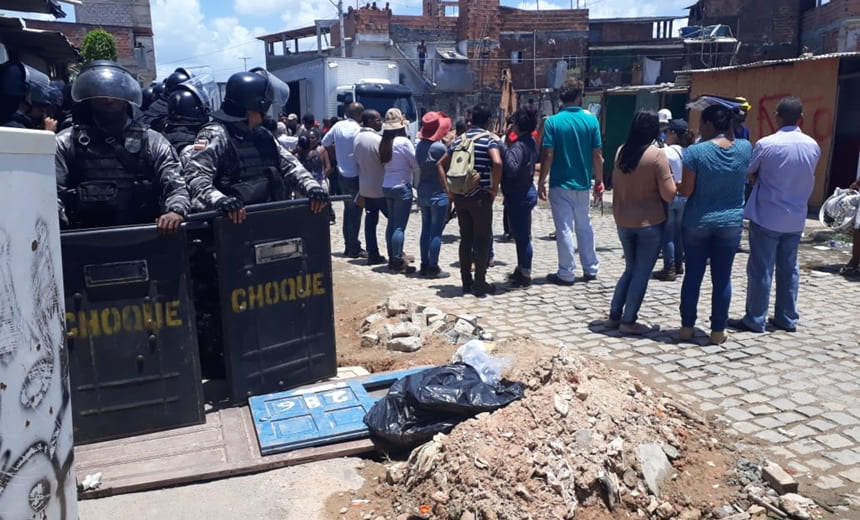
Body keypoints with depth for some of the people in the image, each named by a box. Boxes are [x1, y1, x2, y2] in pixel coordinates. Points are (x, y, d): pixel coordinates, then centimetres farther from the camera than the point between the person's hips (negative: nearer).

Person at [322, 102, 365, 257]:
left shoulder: (338, 126, 2)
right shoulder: (358, 130, -18)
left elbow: (325, 143, 12)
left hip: (342, 174, 7)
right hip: (355, 175, -7)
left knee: (348, 209, 16)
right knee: (355, 212, 0)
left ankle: (349, 246, 22)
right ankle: (354, 249, 5)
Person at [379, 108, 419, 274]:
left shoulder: (384, 142, 4)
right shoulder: (403, 142, -15)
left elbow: (384, 163, 7)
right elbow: (416, 163, -10)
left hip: (387, 186, 7)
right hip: (402, 186, -7)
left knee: (392, 223, 14)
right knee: (400, 226, -4)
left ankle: (392, 260, 22)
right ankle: (398, 262, -1)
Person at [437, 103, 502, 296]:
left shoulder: (459, 139, 11)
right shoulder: (490, 138, -6)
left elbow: (441, 164, 13)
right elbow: (497, 162, -24)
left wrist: (448, 189, 11)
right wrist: (495, 188, -13)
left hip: (460, 196, 5)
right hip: (481, 196, -5)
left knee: (465, 239, 13)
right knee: (482, 240, 3)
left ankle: (466, 281, 18)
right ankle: (480, 283, 6)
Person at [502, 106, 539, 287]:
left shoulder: (519, 145, -21)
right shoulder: (531, 142, 9)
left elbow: (511, 168, -36)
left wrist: (503, 148, -28)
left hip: (518, 196, -10)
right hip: (527, 192, 10)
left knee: (521, 235, -2)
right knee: (522, 234, 20)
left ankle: (525, 274, 7)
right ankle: (522, 269, 32)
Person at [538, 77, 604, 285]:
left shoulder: (552, 122, -10)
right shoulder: (591, 120, -2)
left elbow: (548, 155, -13)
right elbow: (597, 155, -1)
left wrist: (541, 182, -4)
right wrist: (599, 181, 9)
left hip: (560, 185, -3)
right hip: (583, 183, 3)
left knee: (564, 229, 3)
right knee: (584, 226, 16)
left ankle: (566, 273, 8)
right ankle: (590, 268, 23)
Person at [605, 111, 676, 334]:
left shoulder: (621, 152, 1)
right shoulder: (657, 155, -15)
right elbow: (669, 194, -14)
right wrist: (672, 180, 3)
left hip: (623, 221, 5)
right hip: (650, 222, -5)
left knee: (630, 269, 18)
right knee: (642, 272, 5)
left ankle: (614, 316, 18)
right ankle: (629, 321, 8)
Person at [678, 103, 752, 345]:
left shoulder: (695, 151, -14)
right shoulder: (745, 148, -2)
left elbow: (686, 191, -12)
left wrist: (675, 184, 10)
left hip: (697, 222, -2)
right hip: (731, 223, 2)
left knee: (693, 275, 9)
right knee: (722, 277, 9)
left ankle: (687, 327, 17)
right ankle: (718, 331, 17)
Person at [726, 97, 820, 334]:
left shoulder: (766, 144, -14)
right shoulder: (813, 146, 2)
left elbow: (749, 174, -1)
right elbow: (808, 179, 13)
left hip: (766, 217, -5)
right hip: (796, 218, 5)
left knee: (761, 270, 1)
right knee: (789, 269, 13)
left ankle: (755, 320, 6)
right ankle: (787, 318, 21)